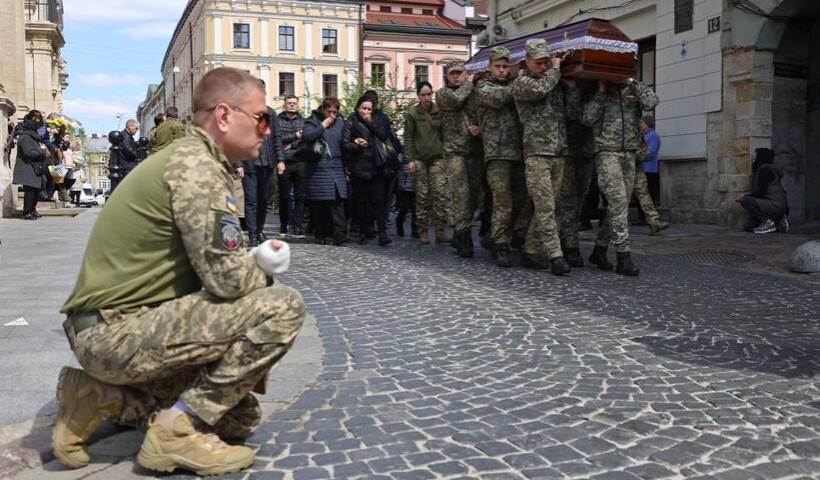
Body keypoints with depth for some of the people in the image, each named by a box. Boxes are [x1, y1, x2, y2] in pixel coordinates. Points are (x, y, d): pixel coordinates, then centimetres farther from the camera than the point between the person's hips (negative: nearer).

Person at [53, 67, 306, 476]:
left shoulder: (188, 157, 15)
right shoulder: (197, 166, -17)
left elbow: (212, 264, 17)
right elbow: (226, 280, -23)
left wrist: (255, 260, -1)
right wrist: (264, 269, -2)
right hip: (117, 331, -10)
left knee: (239, 416, 17)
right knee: (282, 308, -19)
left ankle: (103, 397, 14)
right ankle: (178, 429, -10)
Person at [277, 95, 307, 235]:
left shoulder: (303, 122, 12)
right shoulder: (278, 121, 6)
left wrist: (292, 144, -9)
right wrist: (295, 136, -6)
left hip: (300, 163, 1)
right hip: (284, 163, -1)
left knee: (300, 196, -2)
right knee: (284, 196, 4)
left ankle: (298, 225, 1)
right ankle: (284, 224, 15)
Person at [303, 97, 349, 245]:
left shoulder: (340, 122, 15)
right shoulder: (313, 120, 5)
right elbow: (306, 136, -15)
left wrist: (346, 168, 14)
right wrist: (323, 126, -10)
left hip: (336, 168, 2)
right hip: (317, 169, -2)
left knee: (338, 201, -7)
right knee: (318, 202, 0)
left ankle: (339, 235, -9)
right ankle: (320, 235, 10)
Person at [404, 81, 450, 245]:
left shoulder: (439, 111, 5)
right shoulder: (412, 113, -1)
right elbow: (408, 138, -1)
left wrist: (446, 153, 5)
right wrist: (410, 159, -7)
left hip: (437, 157, 2)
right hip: (419, 159, -1)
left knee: (441, 193, -8)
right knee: (422, 196, 0)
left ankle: (440, 230, -4)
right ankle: (423, 230, 8)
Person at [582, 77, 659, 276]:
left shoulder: (633, 90, 14)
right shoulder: (598, 92, 8)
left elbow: (652, 102, -5)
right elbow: (587, 118, -5)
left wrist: (632, 81, -3)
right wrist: (601, 91, -5)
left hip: (629, 154, 4)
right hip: (607, 153, -4)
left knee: (619, 206, 6)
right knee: (618, 200, -16)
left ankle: (599, 250, 20)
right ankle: (623, 256, -14)